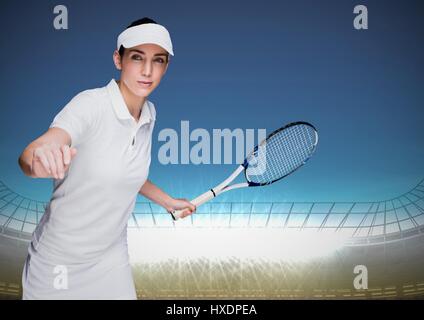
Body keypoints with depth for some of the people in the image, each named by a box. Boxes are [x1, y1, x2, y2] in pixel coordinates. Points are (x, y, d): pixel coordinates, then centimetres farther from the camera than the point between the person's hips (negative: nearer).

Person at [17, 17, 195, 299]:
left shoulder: (149, 113, -2)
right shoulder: (90, 104, -21)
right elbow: (28, 156, -37)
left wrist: (167, 201, 21)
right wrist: (39, 159, -58)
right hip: (59, 263, -5)